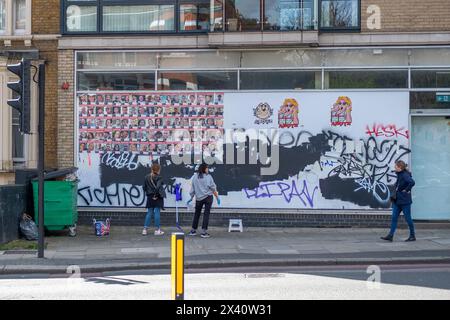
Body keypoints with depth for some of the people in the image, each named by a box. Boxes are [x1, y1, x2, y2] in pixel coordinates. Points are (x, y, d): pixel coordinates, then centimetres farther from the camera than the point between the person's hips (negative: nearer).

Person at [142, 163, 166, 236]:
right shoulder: (159, 177, -13)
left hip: (150, 197, 5)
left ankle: (145, 229, 8)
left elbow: (144, 187, 7)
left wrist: (148, 193, 14)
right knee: (157, 212, 1)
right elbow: (158, 187, -24)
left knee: (149, 213, 11)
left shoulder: (147, 177, 4)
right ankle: (157, 230, 5)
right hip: (157, 198, -5)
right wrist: (156, 195, -15)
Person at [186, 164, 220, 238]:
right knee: (206, 214, -1)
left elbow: (192, 189, 7)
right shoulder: (208, 177, -7)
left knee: (197, 213, 15)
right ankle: (204, 232, -3)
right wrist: (217, 197, 2)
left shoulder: (195, 177, 3)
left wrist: (191, 198, 18)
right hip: (208, 197, -4)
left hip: (198, 198, 4)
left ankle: (193, 230, 21)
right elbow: (213, 188, -5)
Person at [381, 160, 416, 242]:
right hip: (397, 201, 9)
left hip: (405, 201, -9)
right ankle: (390, 236, 3)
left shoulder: (405, 175, -17)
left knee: (408, 218, 2)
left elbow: (412, 182, -34)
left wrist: (407, 190, -23)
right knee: (394, 218, 4)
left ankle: (412, 236, 15)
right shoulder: (399, 175, 11)